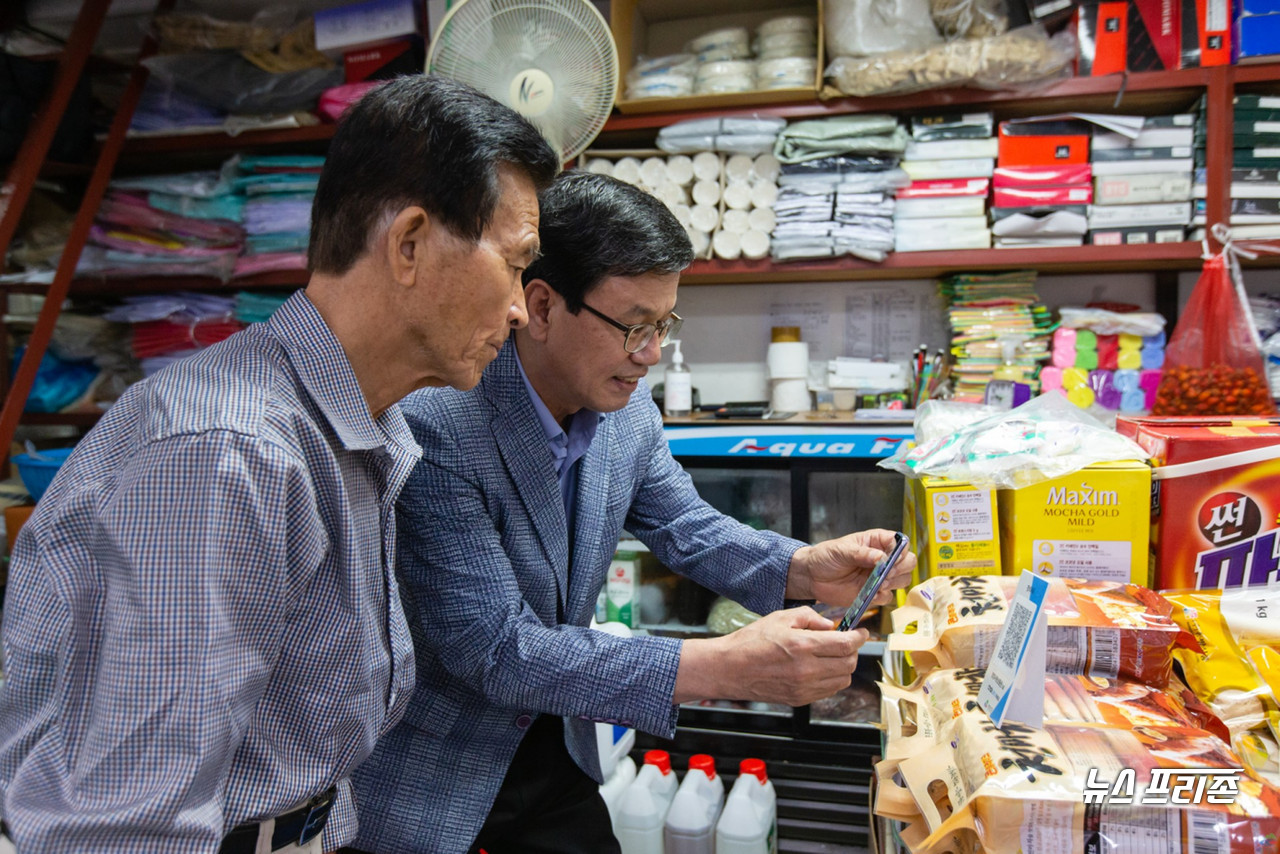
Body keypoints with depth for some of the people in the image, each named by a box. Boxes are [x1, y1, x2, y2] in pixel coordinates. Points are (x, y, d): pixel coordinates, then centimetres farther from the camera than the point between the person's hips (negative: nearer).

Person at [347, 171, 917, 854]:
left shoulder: (628, 411, -8)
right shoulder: (435, 424, -30)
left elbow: (686, 526, 7)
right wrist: (726, 667, -36)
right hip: (426, 780, -5)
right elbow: (495, 649, -31)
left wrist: (804, 570, -13)